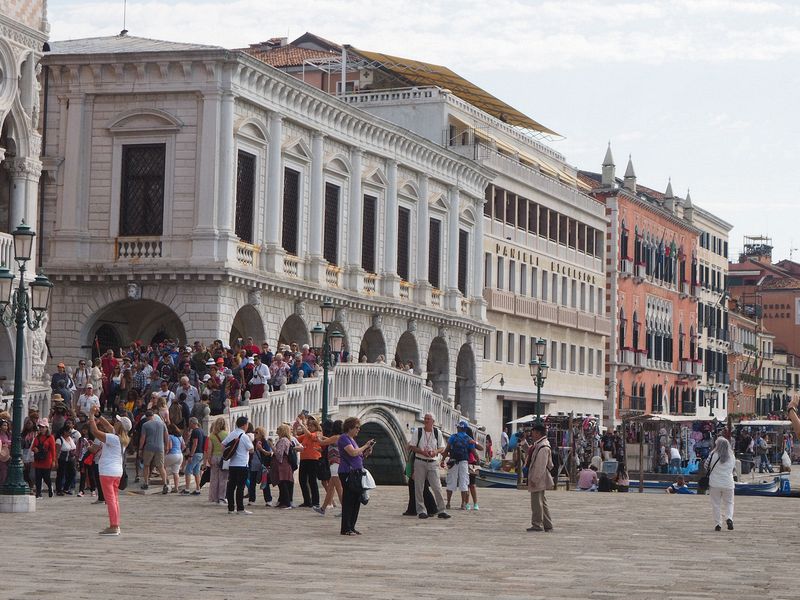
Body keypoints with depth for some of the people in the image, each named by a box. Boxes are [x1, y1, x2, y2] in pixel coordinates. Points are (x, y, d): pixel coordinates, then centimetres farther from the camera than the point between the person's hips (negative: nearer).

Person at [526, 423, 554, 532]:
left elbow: (540, 466, -22)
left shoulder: (543, 447, -18)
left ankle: (537, 524, 1)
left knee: (537, 502, -5)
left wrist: (534, 479, -21)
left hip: (538, 480, -11)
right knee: (542, 502, 15)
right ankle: (547, 525, 20)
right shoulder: (538, 445, 13)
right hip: (539, 480, 11)